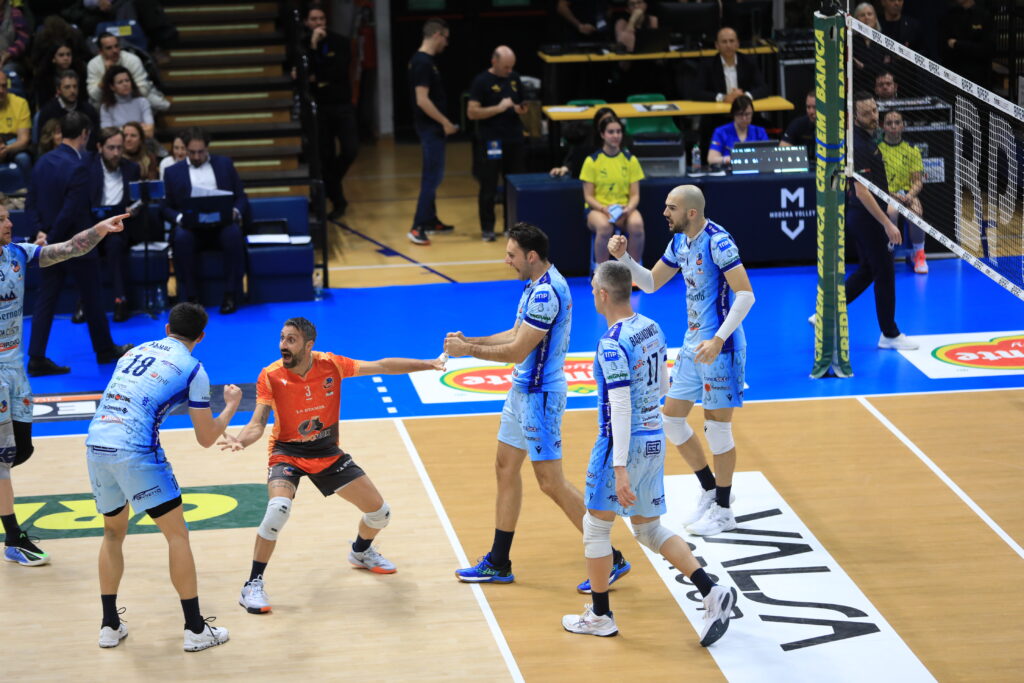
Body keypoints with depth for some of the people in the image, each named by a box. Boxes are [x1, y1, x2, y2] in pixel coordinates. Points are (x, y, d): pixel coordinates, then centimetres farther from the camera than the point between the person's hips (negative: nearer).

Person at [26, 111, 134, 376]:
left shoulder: (42, 162, 1)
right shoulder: (77, 169, -22)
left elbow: (31, 204, 4)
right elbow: (70, 213, -24)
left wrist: (41, 232, -3)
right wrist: (50, 240, -14)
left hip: (51, 246, 6)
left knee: (45, 300, 7)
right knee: (92, 298, 12)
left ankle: (37, 359, 4)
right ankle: (104, 349, 28)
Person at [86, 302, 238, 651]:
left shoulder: (136, 351, 21)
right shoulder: (192, 369, 4)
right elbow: (206, 438, 6)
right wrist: (231, 406, 23)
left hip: (95, 446, 6)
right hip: (135, 451, -6)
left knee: (114, 533, 24)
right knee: (177, 534, 6)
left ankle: (110, 625, 24)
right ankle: (195, 629, 6)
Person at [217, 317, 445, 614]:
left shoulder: (330, 365, -14)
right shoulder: (271, 376, -19)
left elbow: (381, 366, -6)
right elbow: (257, 425, -20)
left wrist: (429, 364, -8)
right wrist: (240, 440, -43)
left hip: (328, 452, 4)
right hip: (288, 453, -3)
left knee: (380, 511, 6)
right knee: (278, 509, -33)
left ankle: (361, 551, 42)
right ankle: (253, 586, -18)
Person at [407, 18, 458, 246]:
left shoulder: (423, 60, 11)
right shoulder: (423, 63, -20)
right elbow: (422, 100, -25)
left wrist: (444, 123, 21)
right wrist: (445, 123, -20)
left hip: (433, 127, 10)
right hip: (430, 127, -10)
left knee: (433, 175, 17)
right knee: (433, 176, -10)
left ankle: (430, 220, 26)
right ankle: (418, 228, -11)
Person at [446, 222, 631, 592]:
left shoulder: (545, 293, -24)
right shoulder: (538, 286, 8)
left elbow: (517, 350, -23)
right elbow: (516, 335, 16)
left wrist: (468, 350, -13)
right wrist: (469, 341, 7)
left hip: (540, 395, -11)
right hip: (524, 390, 11)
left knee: (551, 481, -6)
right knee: (506, 467, 15)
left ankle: (610, 559, 2)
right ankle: (498, 564, 23)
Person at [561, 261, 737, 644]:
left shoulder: (612, 345, -20)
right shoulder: (652, 329, 5)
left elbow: (620, 409, -24)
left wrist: (620, 469, -24)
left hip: (626, 442, -8)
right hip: (654, 439, 8)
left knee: (596, 526, 9)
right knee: (649, 528, 16)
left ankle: (599, 616, 18)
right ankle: (711, 593, 1)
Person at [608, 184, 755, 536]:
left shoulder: (717, 241, -20)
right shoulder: (680, 242, 7)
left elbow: (746, 295, -23)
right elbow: (650, 283, 18)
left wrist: (718, 340, -29)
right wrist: (623, 257, 1)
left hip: (719, 348, -9)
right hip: (693, 345, 9)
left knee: (717, 427, 0)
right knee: (671, 418, 12)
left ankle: (724, 511, 14)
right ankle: (710, 490, 28)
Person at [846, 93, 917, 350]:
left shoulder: (866, 139, 8)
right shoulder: (858, 146, -23)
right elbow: (862, 192, -28)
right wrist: (887, 224, -28)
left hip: (863, 217, 10)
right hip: (866, 217, -10)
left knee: (867, 271, 18)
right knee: (885, 273, 0)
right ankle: (890, 334, 11)